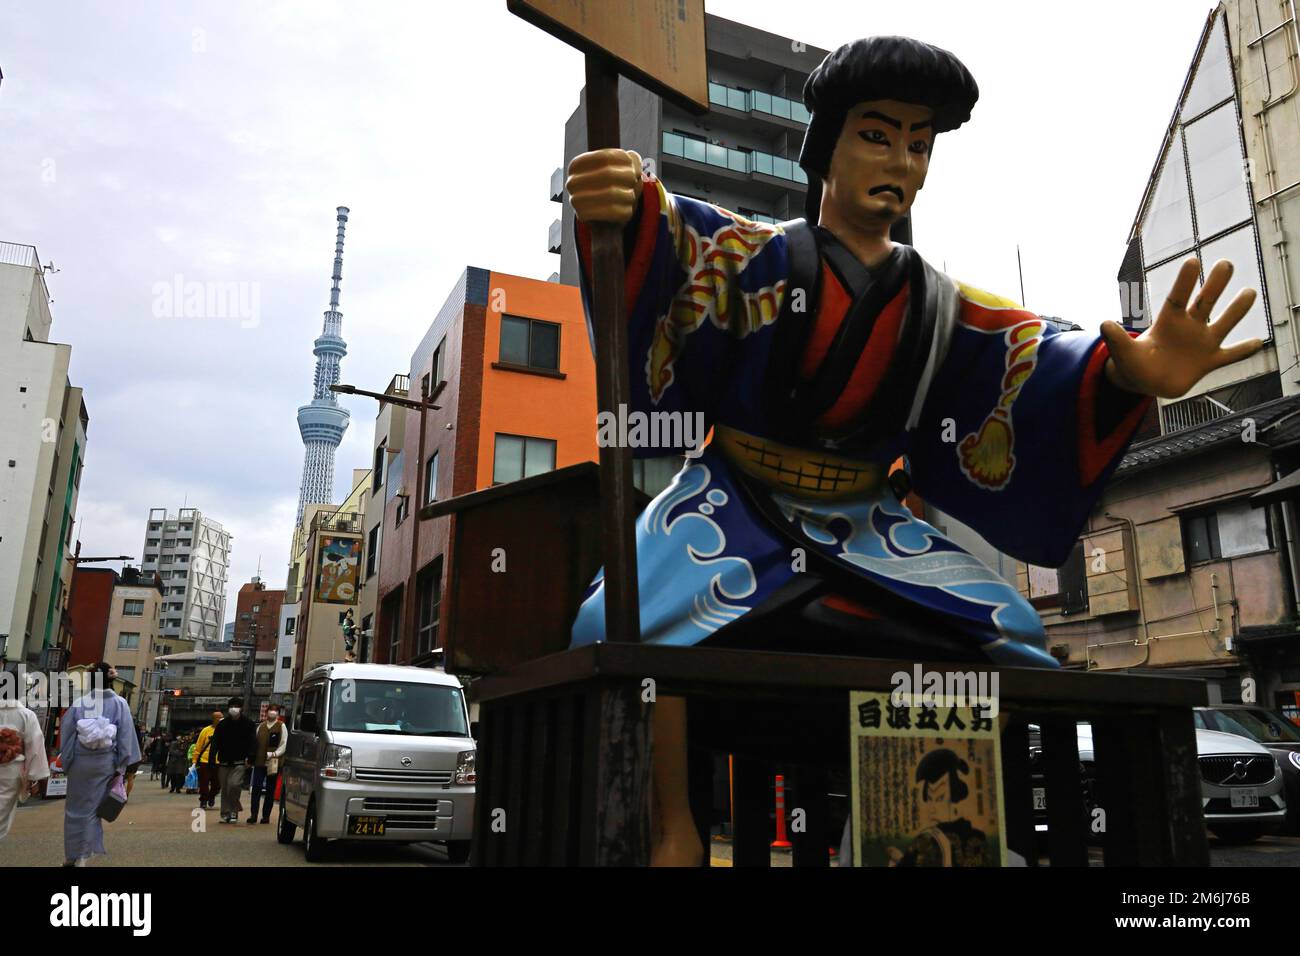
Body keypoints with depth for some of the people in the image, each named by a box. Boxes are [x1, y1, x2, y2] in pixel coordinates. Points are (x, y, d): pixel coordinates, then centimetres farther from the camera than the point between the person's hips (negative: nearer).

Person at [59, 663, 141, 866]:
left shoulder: (79, 703, -6)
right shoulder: (120, 704, -6)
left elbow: (66, 732, 0)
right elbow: (126, 737, -5)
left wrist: (66, 761, 11)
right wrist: (121, 766, 3)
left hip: (80, 762, 0)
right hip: (105, 763, 0)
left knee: (75, 808, 13)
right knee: (92, 807, 10)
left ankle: (70, 856, 20)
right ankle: (82, 856, 12)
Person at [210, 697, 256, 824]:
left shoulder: (248, 724, 2)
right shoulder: (222, 725, 8)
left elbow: (253, 742, -2)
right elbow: (215, 743, 5)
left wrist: (249, 759, -14)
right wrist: (213, 759, -7)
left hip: (240, 762, -3)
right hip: (224, 762, 3)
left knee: (234, 784, -18)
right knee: (224, 789, 7)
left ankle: (234, 811, -2)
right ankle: (225, 814, 16)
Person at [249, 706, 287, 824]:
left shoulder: (281, 726, 3)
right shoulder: (260, 726, 14)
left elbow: (284, 744, -3)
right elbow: (255, 742, 14)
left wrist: (274, 754, -15)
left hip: (273, 763, -2)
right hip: (259, 762, 2)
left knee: (270, 790, 4)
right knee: (256, 788, -6)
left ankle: (266, 815, 11)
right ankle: (253, 814, -2)